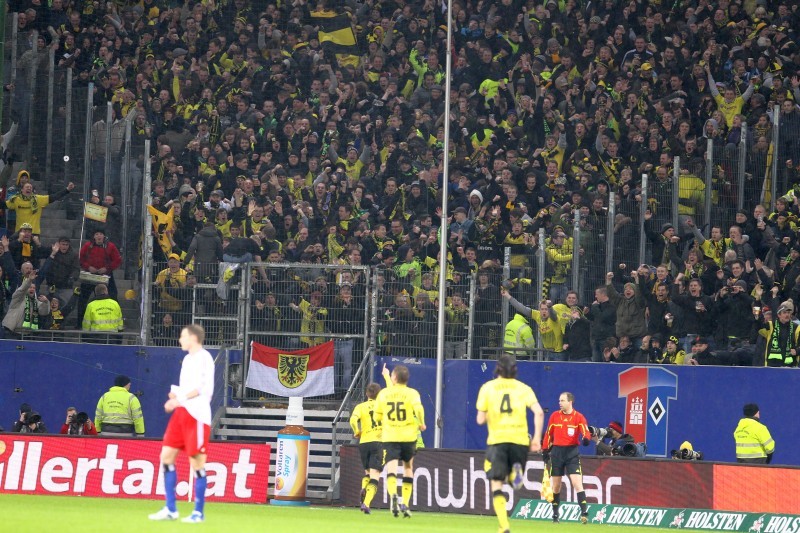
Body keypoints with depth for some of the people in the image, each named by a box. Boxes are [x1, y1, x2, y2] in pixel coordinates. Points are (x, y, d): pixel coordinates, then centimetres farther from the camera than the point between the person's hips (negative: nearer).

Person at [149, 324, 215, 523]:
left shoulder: (204, 358, -9)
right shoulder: (187, 359, 17)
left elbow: (203, 388, -17)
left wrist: (180, 398, -20)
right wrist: (176, 394, 5)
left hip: (197, 416, -9)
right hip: (181, 413, 9)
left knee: (197, 462, -4)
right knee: (166, 456, 5)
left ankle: (198, 512, 4)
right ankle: (170, 510, 10)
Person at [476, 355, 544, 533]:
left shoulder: (487, 388, 6)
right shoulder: (523, 388, 8)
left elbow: (480, 420, 2)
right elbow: (539, 412, -6)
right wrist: (537, 438, 0)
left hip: (497, 440, -1)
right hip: (520, 439, 1)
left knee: (496, 484, 2)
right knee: (516, 483, 18)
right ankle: (516, 472, -20)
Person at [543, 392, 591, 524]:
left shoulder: (579, 417, -4)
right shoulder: (554, 416, 6)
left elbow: (585, 431, -17)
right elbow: (549, 434, 12)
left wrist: (586, 438, -39)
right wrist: (545, 450, 9)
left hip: (572, 452, -3)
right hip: (556, 451, 3)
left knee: (577, 482, -15)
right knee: (556, 485, 9)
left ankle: (584, 512, -18)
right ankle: (555, 513, 21)